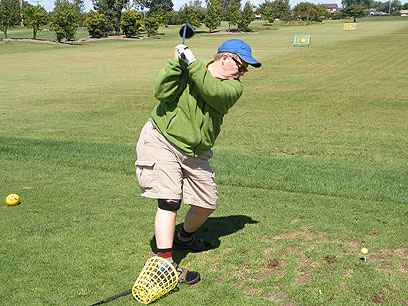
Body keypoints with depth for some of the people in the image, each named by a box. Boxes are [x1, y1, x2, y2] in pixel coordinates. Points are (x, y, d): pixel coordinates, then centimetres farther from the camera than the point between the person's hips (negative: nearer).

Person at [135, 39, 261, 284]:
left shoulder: (234, 86, -4)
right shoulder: (186, 71, -10)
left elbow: (214, 93, -26)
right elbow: (162, 93, -23)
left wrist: (193, 64, -27)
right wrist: (176, 63, -30)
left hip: (195, 153, 5)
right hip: (162, 142, -5)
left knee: (207, 203, 10)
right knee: (170, 201, -15)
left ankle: (185, 238, 39)